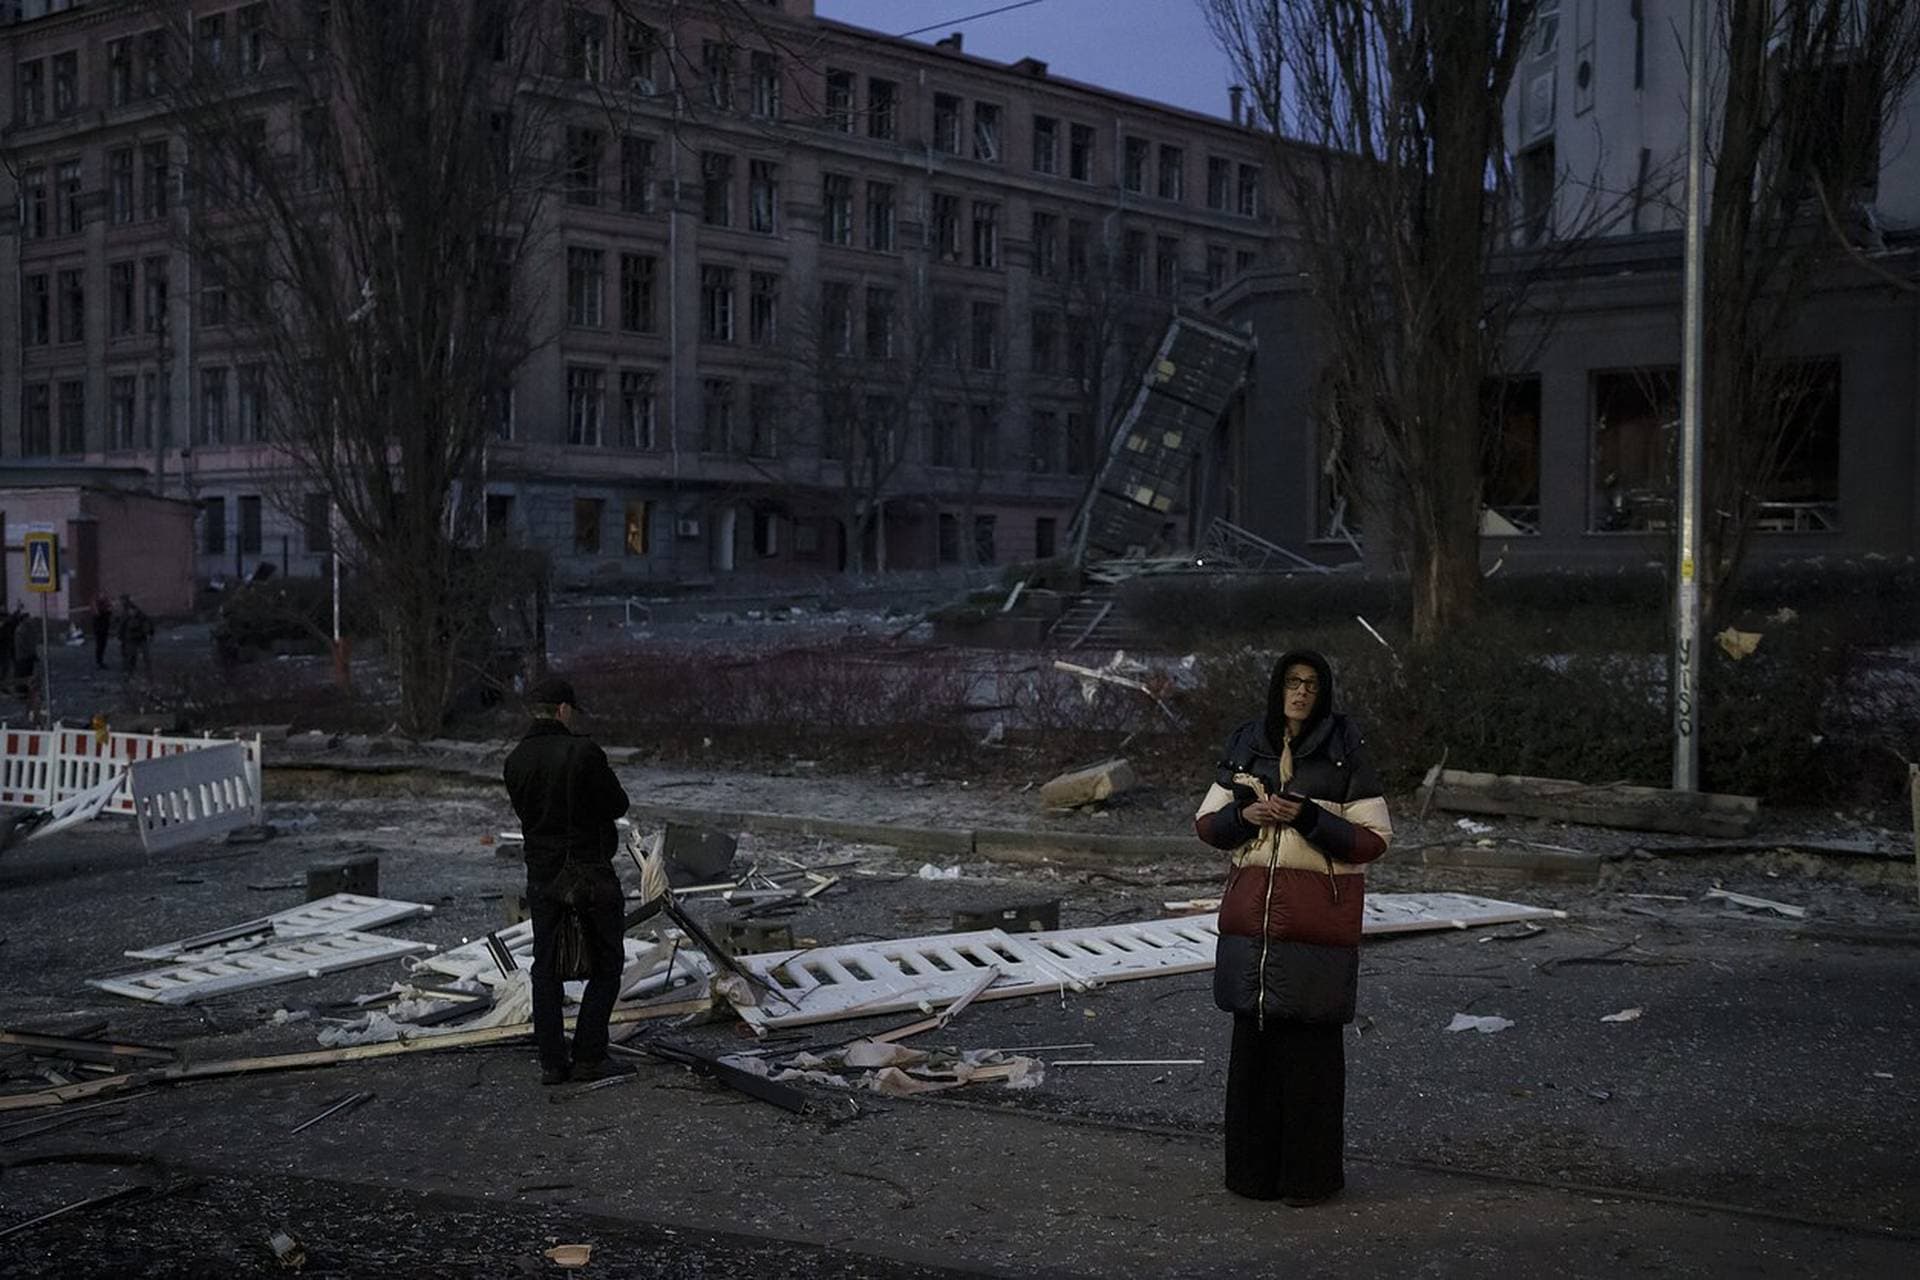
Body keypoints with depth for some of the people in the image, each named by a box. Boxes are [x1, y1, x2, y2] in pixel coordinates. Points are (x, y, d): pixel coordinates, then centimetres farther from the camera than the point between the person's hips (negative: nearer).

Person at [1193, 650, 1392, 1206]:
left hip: (1318, 921, -3)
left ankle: (1310, 1174, 10)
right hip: (1251, 908, 4)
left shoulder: (1346, 753, -2)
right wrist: (1245, 814, -9)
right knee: (1253, 1035, 7)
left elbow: (1373, 839, -5)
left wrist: (1306, 816, -17)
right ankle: (1253, 1167, 18)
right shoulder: (1246, 745, 9)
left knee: (1310, 1041, -1)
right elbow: (1207, 823, 12)